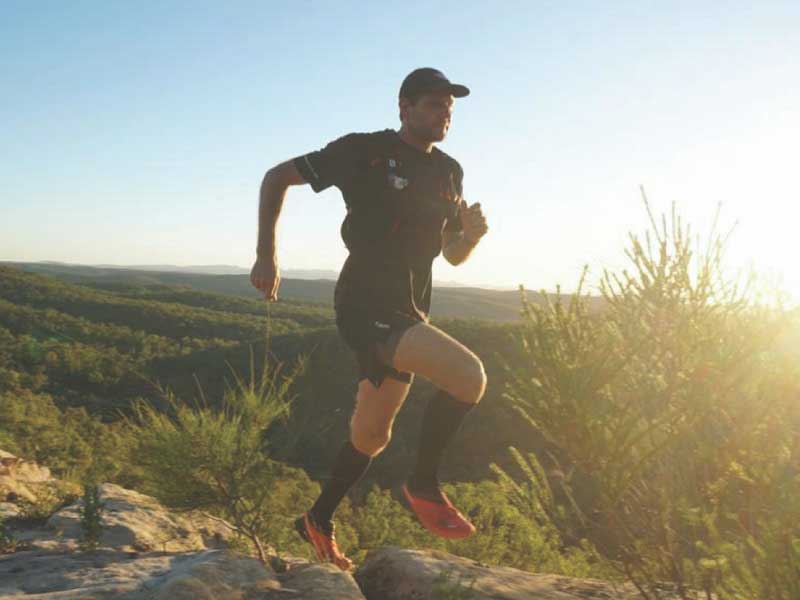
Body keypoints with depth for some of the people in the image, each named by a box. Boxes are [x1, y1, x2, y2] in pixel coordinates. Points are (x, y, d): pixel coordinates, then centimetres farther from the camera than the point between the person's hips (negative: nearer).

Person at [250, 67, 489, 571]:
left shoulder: (449, 172, 12)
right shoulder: (365, 151, -7)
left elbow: (454, 255, 18)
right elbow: (277, 177, -3)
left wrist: (472, 233, -5)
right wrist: (267, 257, -9)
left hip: (408, 312, 8)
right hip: (367, 305, -8)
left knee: (371, 435, 16)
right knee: (469, 374, -25)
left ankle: (319, 523, 36)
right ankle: (425, 485, -5)